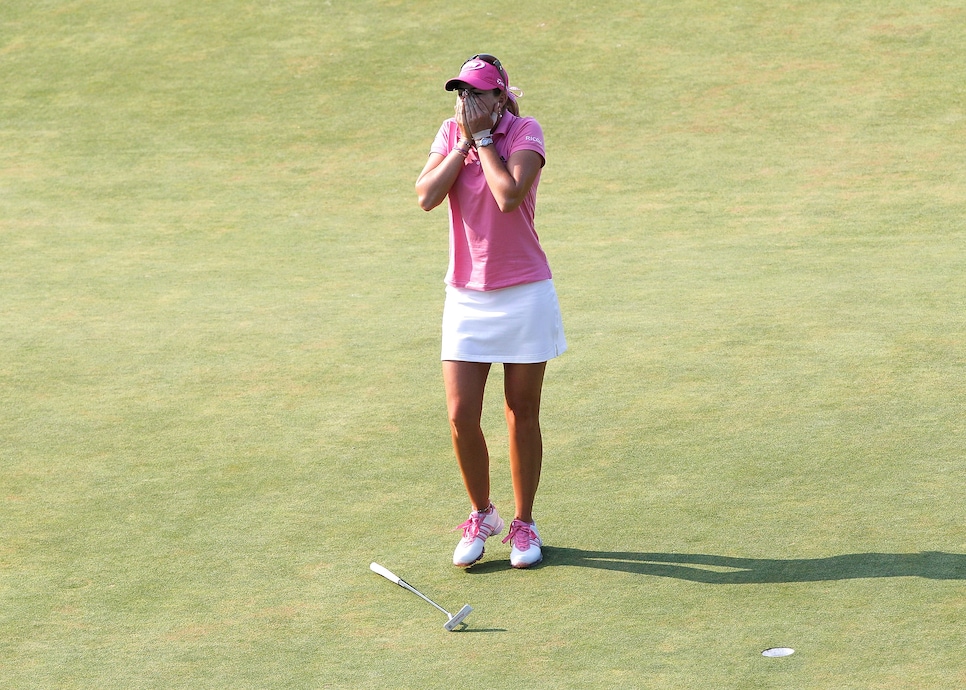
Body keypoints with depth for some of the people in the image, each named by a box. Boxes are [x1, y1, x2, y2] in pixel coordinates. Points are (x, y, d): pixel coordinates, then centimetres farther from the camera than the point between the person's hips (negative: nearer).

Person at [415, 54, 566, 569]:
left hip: (524, 293, -3)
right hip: (466, 296, 3)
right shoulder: (450, 132, 3)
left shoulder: (525, 131, -8)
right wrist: (463, 142, -13)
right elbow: (426, 196, -10)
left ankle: (523, 524, 21)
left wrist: (482, 137, -15)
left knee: (522, 414, 6)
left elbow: (508, 196, -24)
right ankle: (481, 515, 19)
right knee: (461, 415, -3)